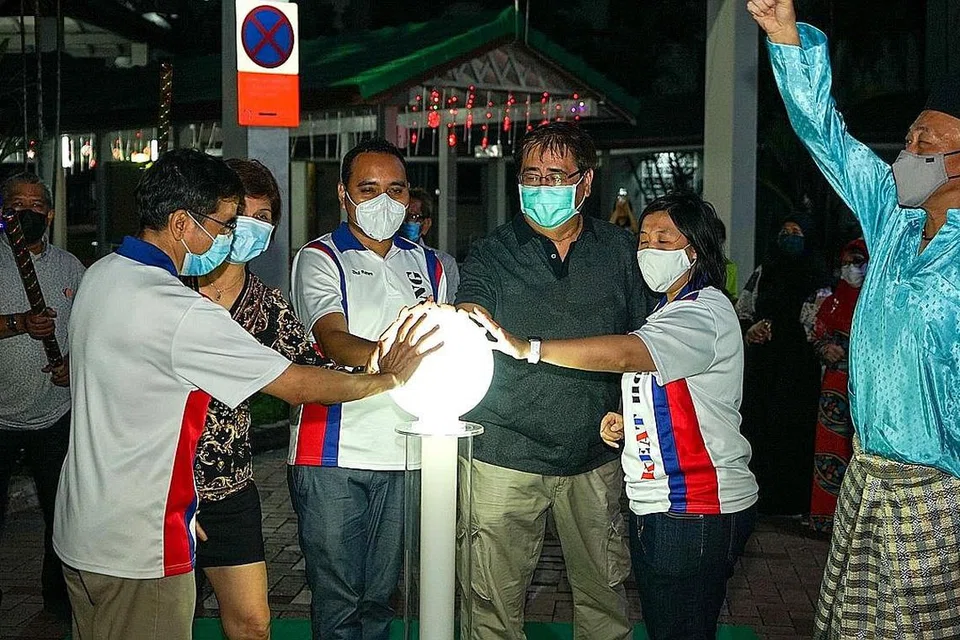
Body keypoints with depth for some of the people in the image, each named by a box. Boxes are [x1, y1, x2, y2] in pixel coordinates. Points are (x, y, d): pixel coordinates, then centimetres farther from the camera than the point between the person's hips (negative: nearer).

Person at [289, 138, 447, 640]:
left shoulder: (427, 265, 15)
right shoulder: (320, 259, -1)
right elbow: (332, 339, -19)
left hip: (403, 454, 4)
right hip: (333, 456, -4)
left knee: (380, 596, 12)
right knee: (337, 599, 0)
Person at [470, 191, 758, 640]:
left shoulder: (705, 313, -15)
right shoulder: (668, 309, 18)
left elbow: (625, 353, -32)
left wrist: (526, 347, -38)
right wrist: (626, 423, 7)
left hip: (696, 513, -10)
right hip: (656, 504, 10)